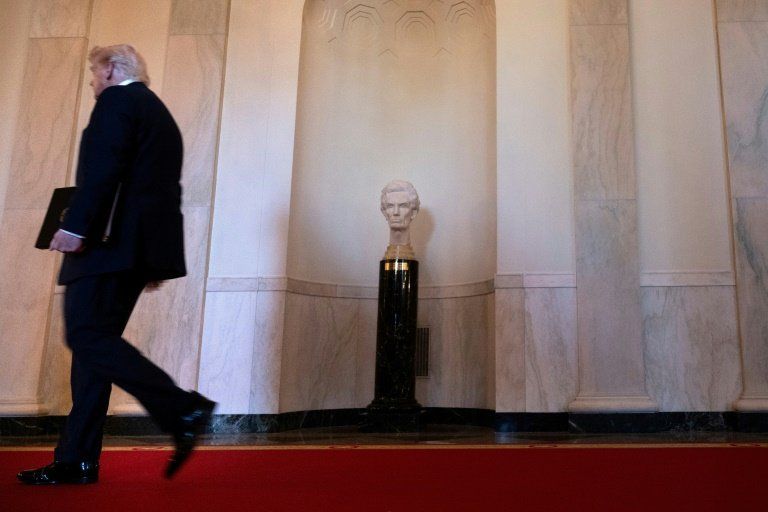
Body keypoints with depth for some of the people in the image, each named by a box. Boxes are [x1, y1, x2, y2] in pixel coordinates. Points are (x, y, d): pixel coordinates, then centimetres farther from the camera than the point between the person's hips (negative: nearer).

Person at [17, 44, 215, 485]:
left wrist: (75, 225, -22)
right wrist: (153, 258, 21)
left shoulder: (117, 99, -1)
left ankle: (185, 410, -17)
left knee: (88, 335, -12)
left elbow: (103, 167, -17)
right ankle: (77, 460, 10)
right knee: (95, 339, 8)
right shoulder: (162, 114, 25)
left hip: (111, 238, -9)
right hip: (141, 244, 10)